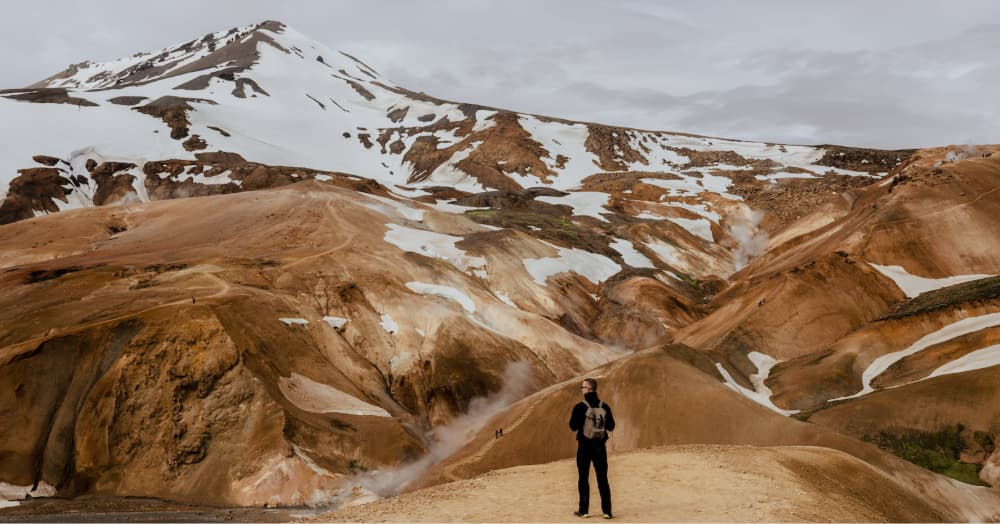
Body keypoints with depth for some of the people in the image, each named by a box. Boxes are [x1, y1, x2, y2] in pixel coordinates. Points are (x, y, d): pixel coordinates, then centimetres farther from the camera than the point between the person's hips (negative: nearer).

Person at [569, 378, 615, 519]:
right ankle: (607, 510, 6)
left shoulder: (580, 407, -13)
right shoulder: (604, 407, -2)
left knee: (583, 478, 8)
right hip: (600, 446, 3)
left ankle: (583, 510, 10)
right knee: (603, 479, 8)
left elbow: (573, 426, -12)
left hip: (584, 446, -3)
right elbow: (610, 426, 1)